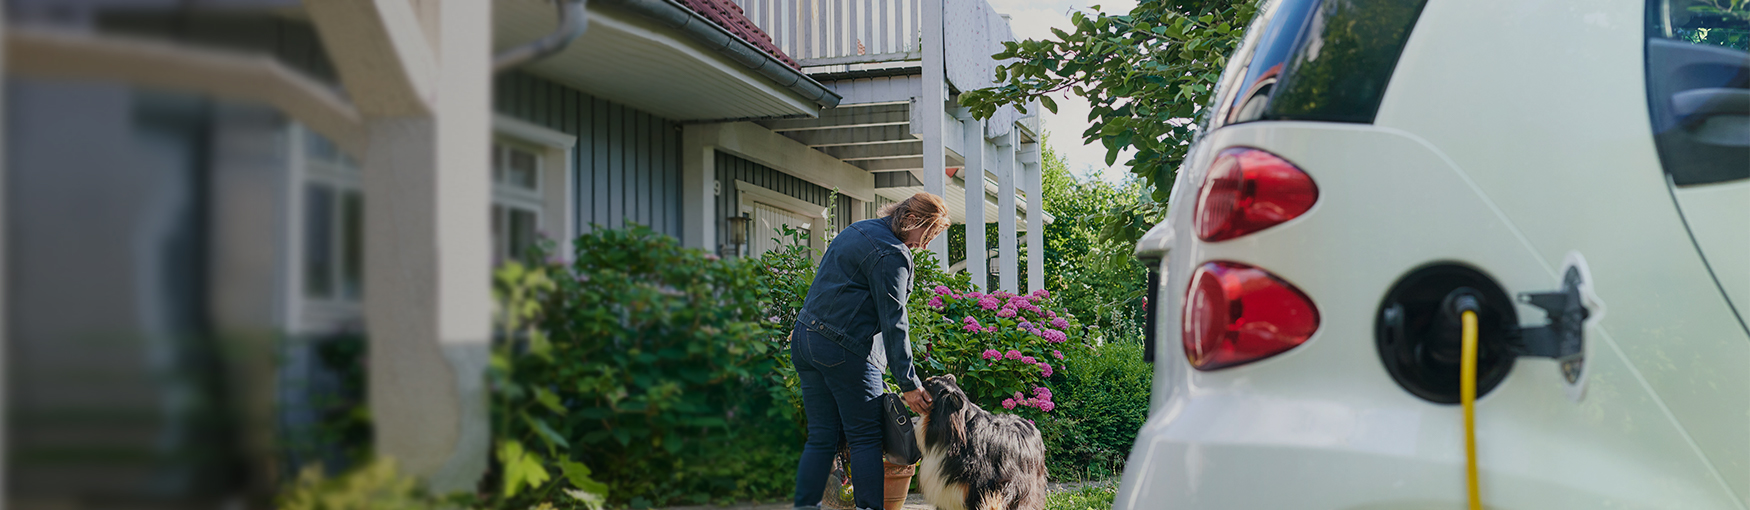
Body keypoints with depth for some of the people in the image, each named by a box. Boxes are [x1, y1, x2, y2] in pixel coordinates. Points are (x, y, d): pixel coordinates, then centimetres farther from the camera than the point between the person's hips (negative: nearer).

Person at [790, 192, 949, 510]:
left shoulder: (856, 231, 17)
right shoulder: (891, 254, -13)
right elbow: (893, 325, -15)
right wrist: (909, 384, -13)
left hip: (804, 339, 9)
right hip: (844, 349, -9)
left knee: (821, 436, 10)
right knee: (866, 437, 0)